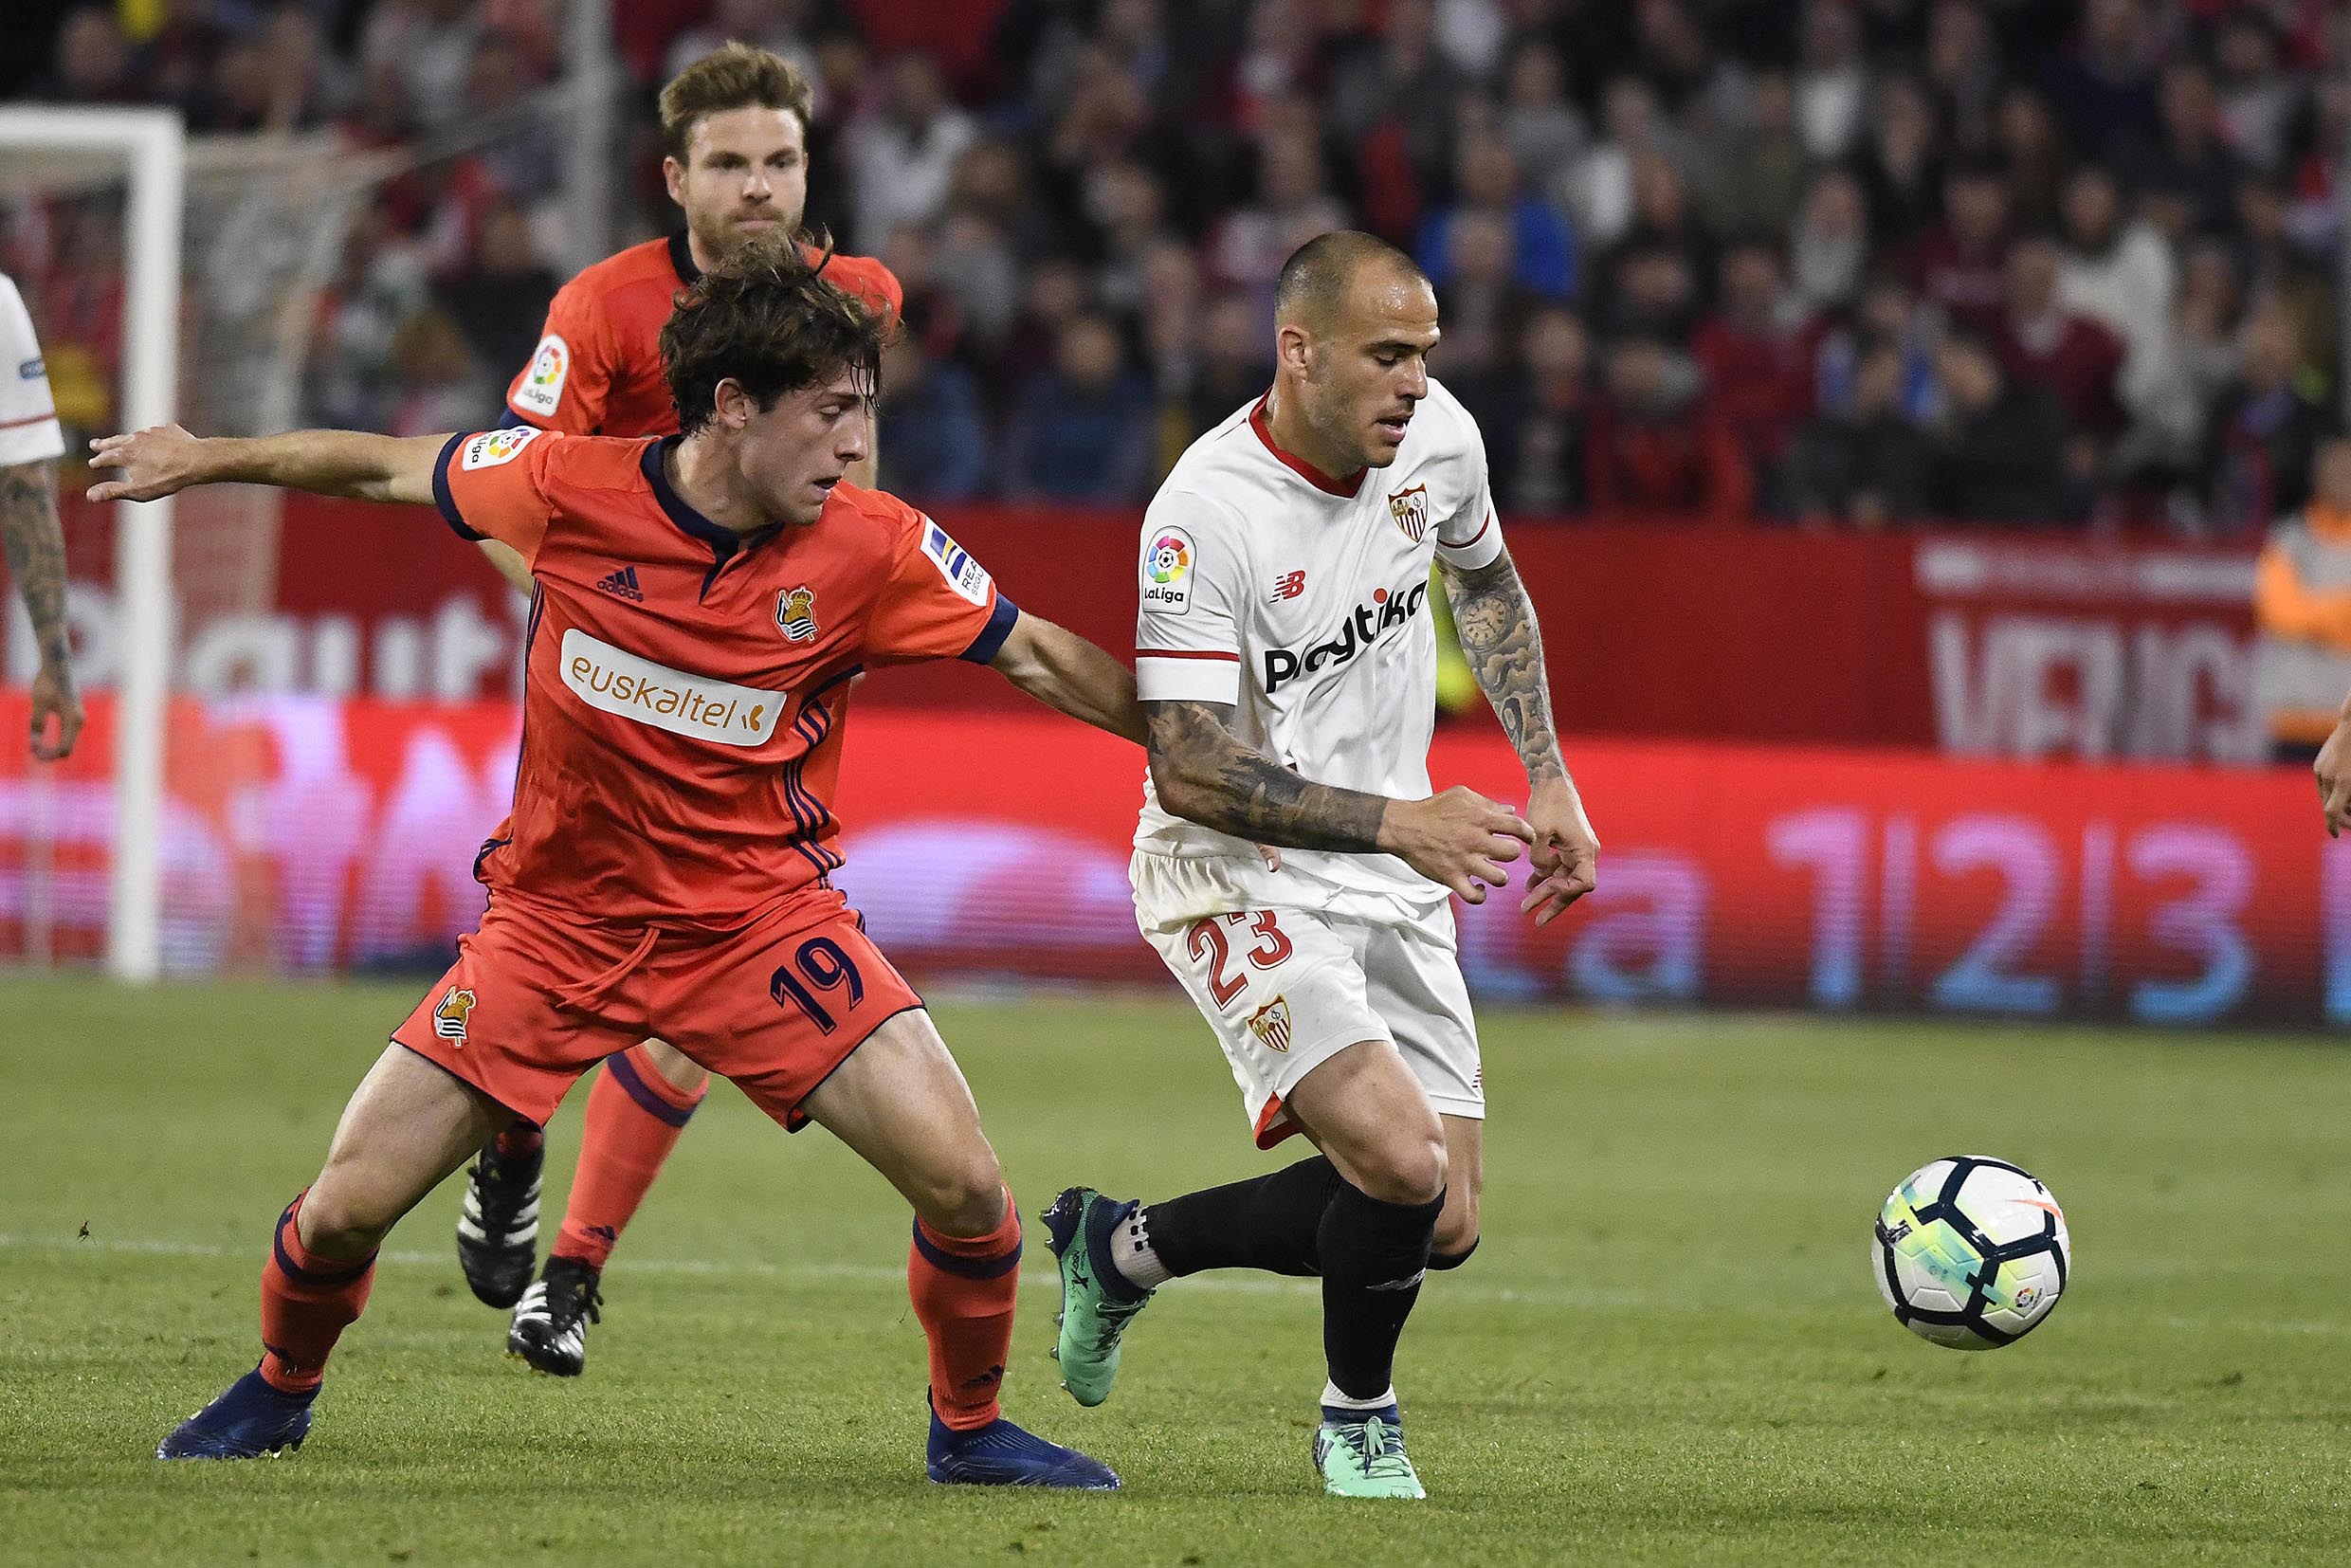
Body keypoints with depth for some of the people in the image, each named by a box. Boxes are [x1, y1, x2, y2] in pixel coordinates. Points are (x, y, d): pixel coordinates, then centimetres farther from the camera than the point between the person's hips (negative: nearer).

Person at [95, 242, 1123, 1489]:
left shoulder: (872, 553, -13)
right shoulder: (570, 488, -14)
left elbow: (1037, 658, -4)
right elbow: (392, 470, 3)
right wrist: (202, 460, 14)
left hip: (761, 916, 0)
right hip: (561, 913, 0)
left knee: (962, 1183, -15)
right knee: (346, 1208, -2)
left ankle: (970, 1428, 12)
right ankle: (279, 1390, 30)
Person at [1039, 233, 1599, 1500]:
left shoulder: (1438, 438, -3)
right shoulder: (1205, 515, -23)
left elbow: (1485, 583, 20)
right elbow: (1189, 773, -24)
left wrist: (1548, 779, 12)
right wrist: (1398, 822, -32)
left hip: (1392, 883, 7)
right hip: (1237, 875, -7)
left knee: (1441, 1229, 3)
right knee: (1404, 1166, -26)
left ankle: (1126, 1247, 24)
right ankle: (1358, 1416, 3)